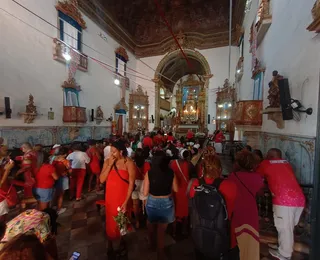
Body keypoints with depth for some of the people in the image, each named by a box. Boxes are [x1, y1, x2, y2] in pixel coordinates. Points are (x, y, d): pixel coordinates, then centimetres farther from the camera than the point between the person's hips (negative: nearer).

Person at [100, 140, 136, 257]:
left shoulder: (129, 163, -17)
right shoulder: (107, 161, -5)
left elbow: (131, 183, -16)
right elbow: (102, 180, -10)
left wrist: (126, 202, -17)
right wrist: (110, 165, -21)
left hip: (123, 197, -2)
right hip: (110, 197, 3)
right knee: (110, 221, 17)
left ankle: (122, 242, 45)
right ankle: (110, 243, 44)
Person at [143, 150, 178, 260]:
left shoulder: (149, 173, -20)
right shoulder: (171, 173, -16)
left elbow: (145, 193, -13)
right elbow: (175, 189, -2)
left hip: (152, 202, 1)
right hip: (167, 203, 0)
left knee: (151, 223, 33)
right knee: (161, 230, 22)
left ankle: (151, 241, 61)